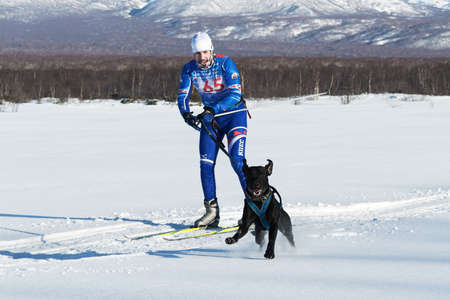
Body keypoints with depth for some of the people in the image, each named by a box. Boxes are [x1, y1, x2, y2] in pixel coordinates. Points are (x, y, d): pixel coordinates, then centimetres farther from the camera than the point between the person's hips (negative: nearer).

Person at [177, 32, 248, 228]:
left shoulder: (225, 63, -20)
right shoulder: (189, 69, -7)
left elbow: (235, 94, -27)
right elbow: (183, 96, -7)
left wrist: (212, 110, -39)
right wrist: (186, 113, -29)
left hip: (234, 114, -5)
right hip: (210, 117, 5)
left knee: (237, 160, -18)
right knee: (206, 164, -4)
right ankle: (212, 212, 2)